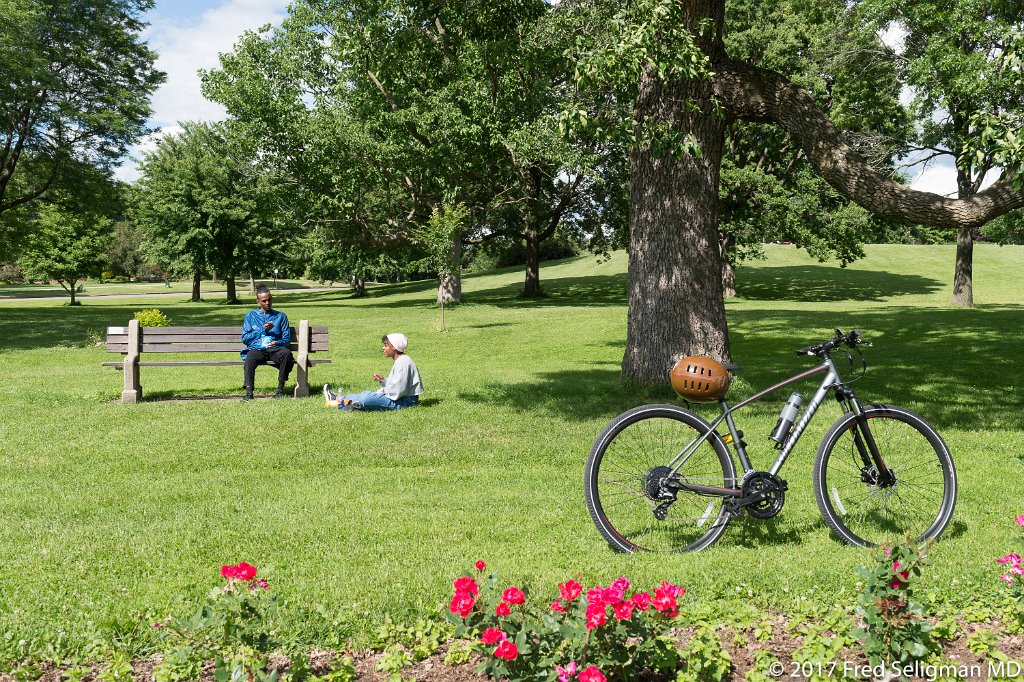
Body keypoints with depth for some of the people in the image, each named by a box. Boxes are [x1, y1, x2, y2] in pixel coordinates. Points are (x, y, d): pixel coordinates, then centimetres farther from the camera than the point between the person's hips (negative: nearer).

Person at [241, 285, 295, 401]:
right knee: (250, 357, -37)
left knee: (286, 352, -35)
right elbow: (245, 338, 12)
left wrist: (278, 343, -11)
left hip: (275, 350, 0)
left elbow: (287, 339, 13)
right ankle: (249, 392, -40)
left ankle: (280, 388, -29)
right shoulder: (251, 315, 21)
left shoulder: (281, 316, 20)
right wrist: (262, 330, 1)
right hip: (257, 349, 0)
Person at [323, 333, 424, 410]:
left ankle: (339, 404, -8)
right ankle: (338, 398, 21)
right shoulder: (400, 361, 18)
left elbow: (398, 388, -24)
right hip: (401, 399, 10)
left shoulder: (404, 362, -16)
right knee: (367, 394, 13)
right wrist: (383, 380, 6)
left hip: (406, 401, -10)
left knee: (367, 398, -22)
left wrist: (382, 391, -12)